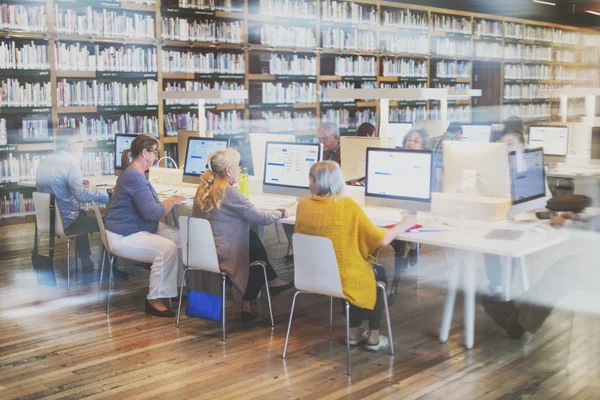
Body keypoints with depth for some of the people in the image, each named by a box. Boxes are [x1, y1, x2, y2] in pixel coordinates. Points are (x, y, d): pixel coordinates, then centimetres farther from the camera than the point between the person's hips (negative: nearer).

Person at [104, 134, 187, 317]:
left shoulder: (136, 174, 12)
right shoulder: (134, 177, -23)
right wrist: (171, 202, -10)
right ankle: (155, 301, -19)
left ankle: (179, 285, 11)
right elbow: (152, 213, -26)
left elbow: (148, 206, 15)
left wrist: (170, 202, 0)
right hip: (123, 237, -11)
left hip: (140, 228, 11)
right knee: (168, 248, -29)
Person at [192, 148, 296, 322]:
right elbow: (263, 218, -16)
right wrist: (286, 212, -1)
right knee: (257, 255, 20)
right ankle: (247, 304, 33)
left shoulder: (204, 188, 3)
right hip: (223, 255, -7)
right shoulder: (229, 192, -21)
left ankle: (273, 281, 26)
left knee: (253, 238, 19)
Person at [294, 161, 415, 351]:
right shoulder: (348, 205, -20)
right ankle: (373, 338, 27)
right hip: (344, 278, -4)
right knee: (379, 273, 27)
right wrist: (402, 226, 3)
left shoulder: (303, 205, -9)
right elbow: (382, 240, -16)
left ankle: (355, 333, 34)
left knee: (367, 269, 32)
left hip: (311, 277, 4)